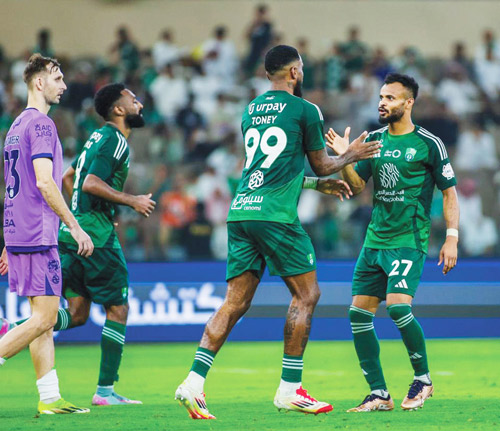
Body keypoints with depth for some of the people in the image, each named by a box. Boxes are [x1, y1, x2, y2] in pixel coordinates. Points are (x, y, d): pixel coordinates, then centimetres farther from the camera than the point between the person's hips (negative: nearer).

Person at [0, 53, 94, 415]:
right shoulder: (41, 124, -10)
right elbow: (44, 182, -20)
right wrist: (75, 226, -16)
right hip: (37, 236, -10)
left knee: (45, 319, 8)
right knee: (44, 317, -9)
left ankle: (49, 398, 6)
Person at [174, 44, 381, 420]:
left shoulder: (250, 110, 20)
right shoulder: (305, 110, 0)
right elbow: (322, 165, 9)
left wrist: (321, 184, 39)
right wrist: (351, 154, 28)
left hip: (241, 212, 7)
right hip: (275, 215, -7)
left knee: (235, 301, 6)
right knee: (307, 294, 4)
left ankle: (194, 381, -8)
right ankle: (290, 389, 1)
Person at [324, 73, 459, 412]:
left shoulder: (428, 144, -4)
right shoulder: (373, 140, 11)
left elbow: (449, 192, 0)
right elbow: (357, 186, 9)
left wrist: (452, 237, -8)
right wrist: (345, 158, -8)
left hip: (409, 241, -6)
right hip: (375, 240, 6)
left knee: (398, 307, -22)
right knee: (359, 314, -1)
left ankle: (423, 379, 0)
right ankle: (380, 395, 6)